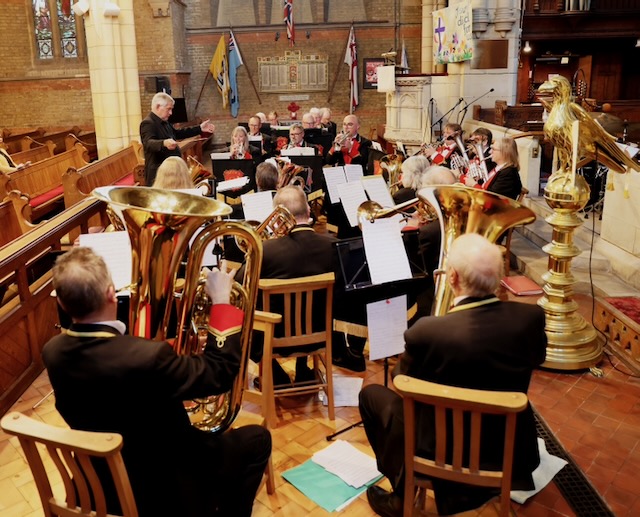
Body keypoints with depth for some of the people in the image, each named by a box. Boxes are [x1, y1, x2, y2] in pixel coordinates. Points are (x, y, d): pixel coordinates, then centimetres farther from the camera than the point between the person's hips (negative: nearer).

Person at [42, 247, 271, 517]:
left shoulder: (53, 351, -14)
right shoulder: (146, 357, -37)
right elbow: (219, 373, -23)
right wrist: (221, 300, -17)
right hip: (163, 490, -7)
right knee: (255, 439, 11)